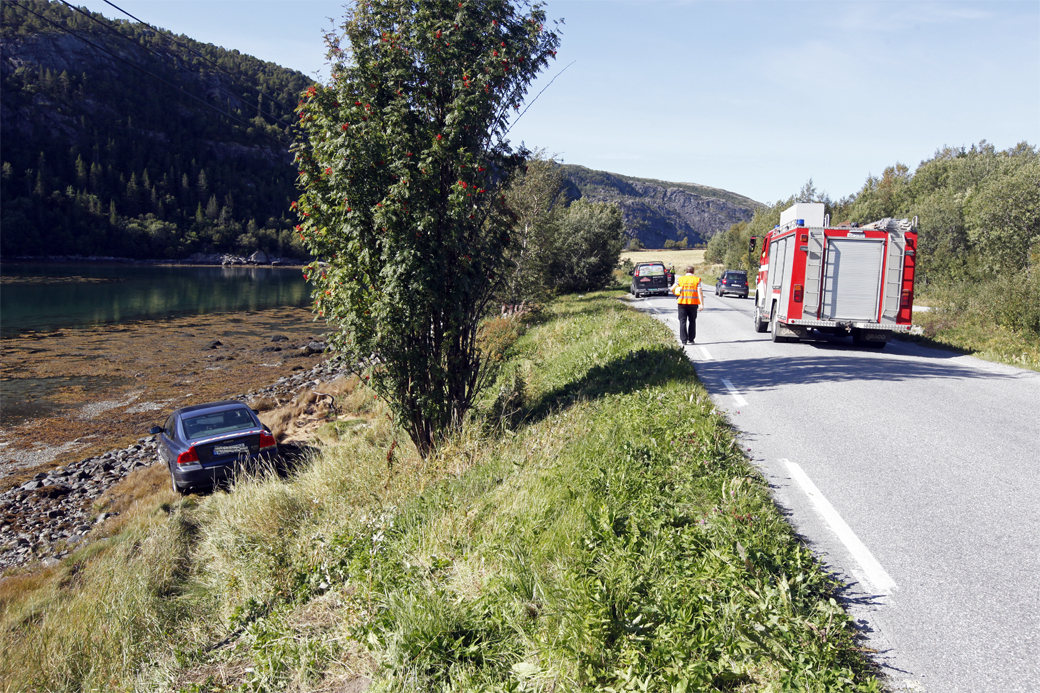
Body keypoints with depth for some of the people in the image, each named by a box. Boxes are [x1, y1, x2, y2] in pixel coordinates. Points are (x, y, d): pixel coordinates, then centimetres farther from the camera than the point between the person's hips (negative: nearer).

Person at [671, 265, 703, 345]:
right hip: (693, 303, 0)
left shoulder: (680, 279, 5)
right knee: (692, 321, 12)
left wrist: (676, 294, 23)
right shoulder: (697, 279, 3)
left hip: (682, 302, 0)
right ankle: (691, 339, 11)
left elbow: (672, 289, 3)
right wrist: (701, 304, -6)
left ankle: (684, 339, 0)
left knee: (682, 321, 4)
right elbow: (699, 292, -5)